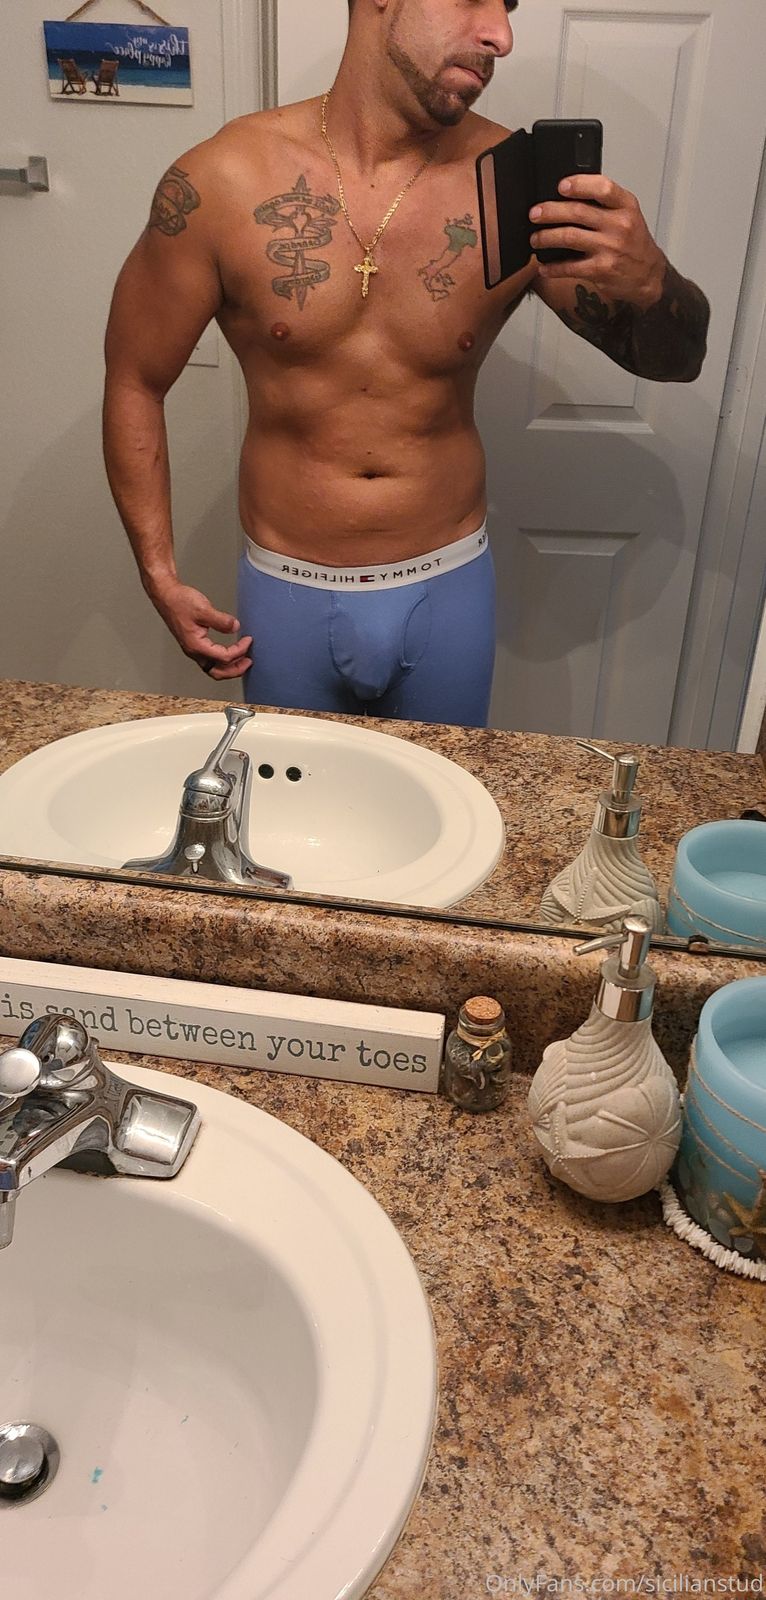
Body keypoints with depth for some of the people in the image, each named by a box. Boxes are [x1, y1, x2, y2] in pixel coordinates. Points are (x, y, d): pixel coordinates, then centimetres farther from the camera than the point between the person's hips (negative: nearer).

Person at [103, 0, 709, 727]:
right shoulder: (221, 183, -14)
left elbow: (674, 359, -3)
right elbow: (134, 380, -3)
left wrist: (649, 282, -27)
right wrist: (161, 577, -8)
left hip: (449, 589, 1)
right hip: (288, 593, -1)